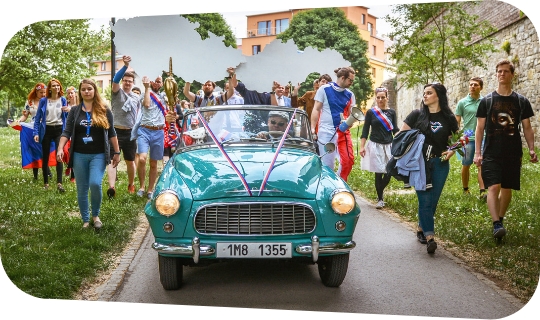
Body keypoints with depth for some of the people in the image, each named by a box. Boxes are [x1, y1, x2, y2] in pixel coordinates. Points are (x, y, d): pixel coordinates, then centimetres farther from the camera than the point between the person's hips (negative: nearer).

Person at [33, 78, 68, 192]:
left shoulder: (63, 100, 5)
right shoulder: (43, 100, 2)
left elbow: (66, 117, 10)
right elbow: (38, 118, 3)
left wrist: (68, 111, -13)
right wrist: (36, 133, -6)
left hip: (59, 130, 0)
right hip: (46, 130, 1)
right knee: (45, 157, 6)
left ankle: (59, 183, -16)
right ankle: (45, 182, 17)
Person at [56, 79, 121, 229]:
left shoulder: (104, 110, 2)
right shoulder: (74, 111, 5)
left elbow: (111, 133, 4)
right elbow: (67, 132, 1)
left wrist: (117, 152, 2)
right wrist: (60, 149, -12)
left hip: (98, 155, -2)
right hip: (79, 155, 2)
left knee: (95, 184, -19)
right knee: (82, 189, 5)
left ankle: (96, 215, 5)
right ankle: (85, 220, 19)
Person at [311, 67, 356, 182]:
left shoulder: (349, 94, 10)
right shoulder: (324, 89, -1)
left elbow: (351, 113, 14)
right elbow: (316, 110, 0)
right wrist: (312, 129, -6)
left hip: (344, 131, 4)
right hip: (327, 132, -4)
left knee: (349, 160, -1)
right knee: (328, 164, -1)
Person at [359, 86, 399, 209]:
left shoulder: (392, 112, 8)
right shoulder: (370, 112, 2)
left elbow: (395, 129, 4)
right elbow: (365, 130, 1)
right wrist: (362, 147, -6)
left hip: (389, 146, 2)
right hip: (375, 146, -2)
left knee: (389, 173, -2)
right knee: (379, 173, -4)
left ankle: (380, 193, 24)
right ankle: (380, 198, 11)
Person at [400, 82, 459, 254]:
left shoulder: (448, 118, 4)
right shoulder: (417, 115, 1)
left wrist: (451, 151, -4)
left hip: (440, 164, 2)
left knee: (433, 200, 8)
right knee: (424, 200, -8)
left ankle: (421, 228, 29)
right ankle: (429, 236, -9)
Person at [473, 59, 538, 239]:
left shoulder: (521, 101, 6)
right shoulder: (487, 100, 2)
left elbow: (527, 128, 9)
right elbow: (480, 128, 4)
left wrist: (531, 150, -3)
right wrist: (477, 152, -3)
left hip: (513, 154, 2)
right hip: (492, 153, -2)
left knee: (507, 188, 8)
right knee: (494, 187, -15)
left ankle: (500, 220, 23)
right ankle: (496, 225, -19)